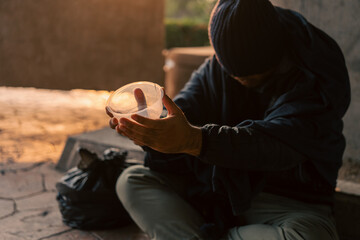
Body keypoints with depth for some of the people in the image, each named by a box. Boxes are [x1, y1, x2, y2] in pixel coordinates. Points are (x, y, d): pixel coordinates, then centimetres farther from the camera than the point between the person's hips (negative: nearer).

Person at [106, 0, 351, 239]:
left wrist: (195, 140, -48)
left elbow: (279, 143, -34)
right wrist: (152, 126, -30)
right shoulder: (216, 69, 0)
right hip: (219, 187, 4)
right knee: (131, 180, -6)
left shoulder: (314, 80, -18)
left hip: (289, 202, -4)